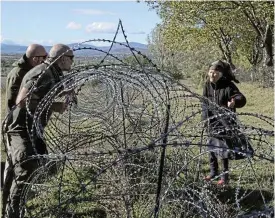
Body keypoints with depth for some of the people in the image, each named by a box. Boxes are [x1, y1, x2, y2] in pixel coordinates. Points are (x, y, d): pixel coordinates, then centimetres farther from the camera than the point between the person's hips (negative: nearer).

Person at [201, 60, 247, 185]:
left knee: (224, 149, -1)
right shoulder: (208, 85, 1)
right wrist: (205, 116, 5)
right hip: (212, 122, 6)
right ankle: (213, 172, 31)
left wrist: (235, 102, -47)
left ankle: (225, 176, 13)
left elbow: (242, 99, -25)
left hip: (225, 122, -6)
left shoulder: (228, 86, -17)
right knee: (211, 148, 14)